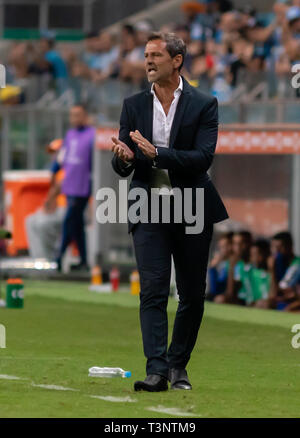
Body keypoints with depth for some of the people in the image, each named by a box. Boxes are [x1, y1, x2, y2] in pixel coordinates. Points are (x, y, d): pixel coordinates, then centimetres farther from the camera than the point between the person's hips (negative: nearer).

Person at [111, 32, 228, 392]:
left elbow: (202, 158, -14)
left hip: (192, 211, -1)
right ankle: (156, 370, -17)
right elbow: (121, 168, 6)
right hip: (149, 210, 1)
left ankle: (178, 366, 20)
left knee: (192, 294, 6)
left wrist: (155, 153, -25)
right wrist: (124, 159, -19)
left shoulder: (204, 105, -2)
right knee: (153, 290, -11)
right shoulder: (133, 105, 6)